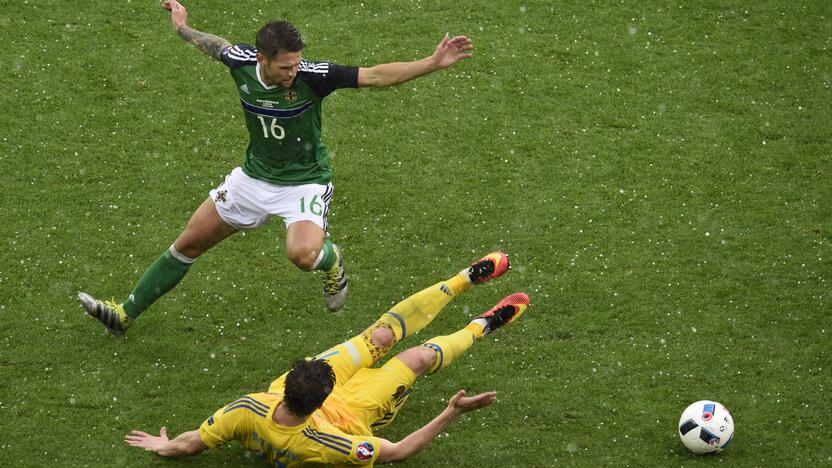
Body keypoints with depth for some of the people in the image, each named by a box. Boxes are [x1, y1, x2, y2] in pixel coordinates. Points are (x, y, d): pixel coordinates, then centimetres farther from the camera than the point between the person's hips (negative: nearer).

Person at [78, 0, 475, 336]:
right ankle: (125, 314, 25)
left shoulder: (311, 76, -27)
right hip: (255, 177, 4)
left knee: (302, 254, -32)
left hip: (305, 182, -4)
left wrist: (433, 63, -38)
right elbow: (216, 45, 9)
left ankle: (330, 260, 7)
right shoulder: (241, 62, -16)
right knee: (188, 244, 10)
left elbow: (375, 76, -28)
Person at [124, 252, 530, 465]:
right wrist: (450, 415, -39)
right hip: (347, 413, -4)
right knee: (420, 356, 3)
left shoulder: (245, 412, -41)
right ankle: (481, 327, 38)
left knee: (380, 335, 7)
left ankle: (468, 278, 25)